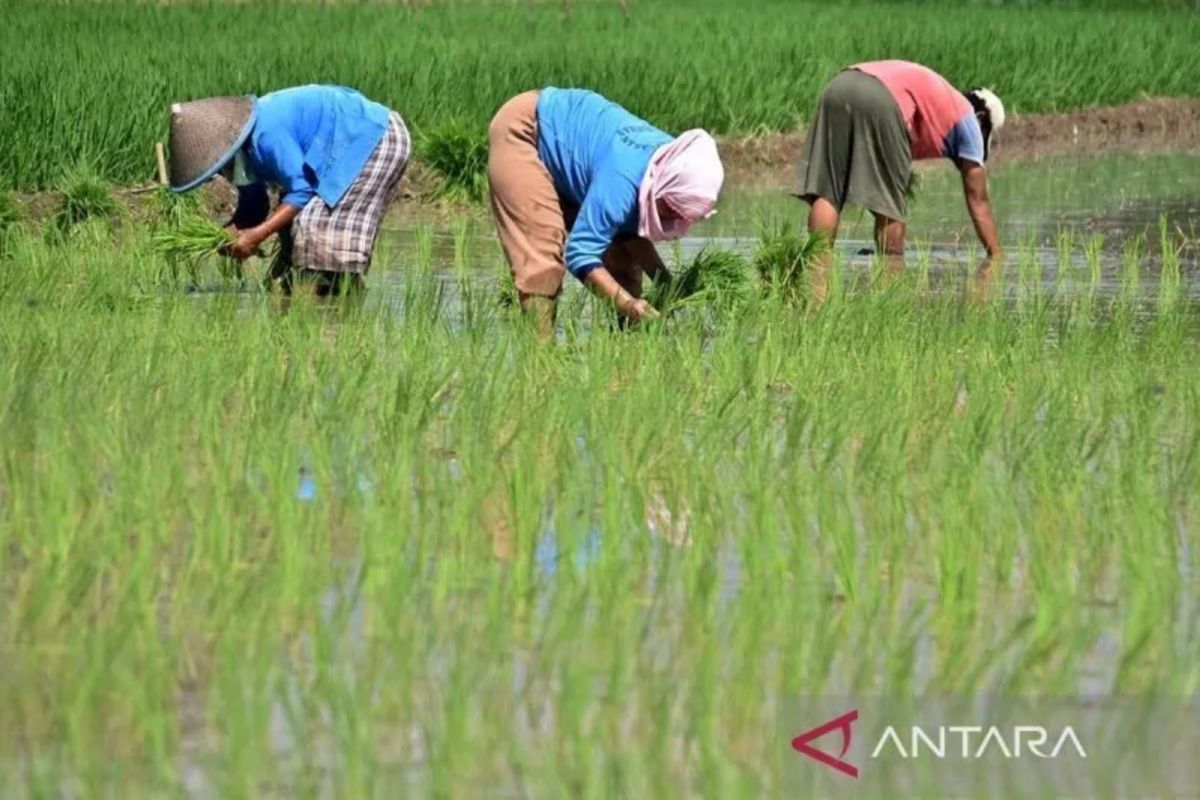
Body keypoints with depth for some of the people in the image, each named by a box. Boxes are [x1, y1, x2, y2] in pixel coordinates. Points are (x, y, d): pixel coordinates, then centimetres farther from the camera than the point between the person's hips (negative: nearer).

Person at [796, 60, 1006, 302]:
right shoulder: (968, 119, 24)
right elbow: (978, 202, 23)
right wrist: (997, 260, 28)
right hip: (881, 100, -6)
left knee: (826, 194, 1)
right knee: (889, 206, 4)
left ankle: (816, 289, -10)